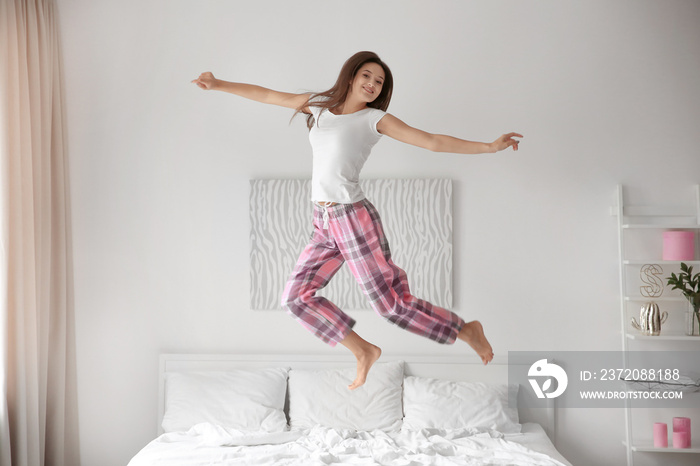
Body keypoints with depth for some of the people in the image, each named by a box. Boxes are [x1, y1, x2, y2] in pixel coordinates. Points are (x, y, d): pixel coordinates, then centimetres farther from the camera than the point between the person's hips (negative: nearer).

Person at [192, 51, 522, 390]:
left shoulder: (375, 119, 0)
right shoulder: (319, 105, 13)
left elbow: (432, 142, -4)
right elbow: (266, 95, 21)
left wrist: (490, 147, -10)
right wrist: (218, 85, 25)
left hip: (353, 217, -6)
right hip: (324, 224, 6)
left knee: (391, 304, -4)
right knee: (296, 297, 3)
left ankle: (466, 330, 16)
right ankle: (362, 350, 15)